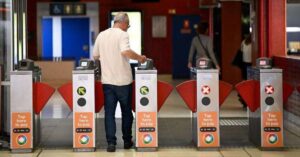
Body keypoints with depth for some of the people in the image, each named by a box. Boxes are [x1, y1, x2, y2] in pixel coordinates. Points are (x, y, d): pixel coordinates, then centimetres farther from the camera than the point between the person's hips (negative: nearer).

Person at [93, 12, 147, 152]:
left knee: (109, 112, 4)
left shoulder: (101, 35, 8)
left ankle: (111, 142, -3)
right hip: (123, 80, -4)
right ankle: (127, 141, 19)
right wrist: (139, 58, -11)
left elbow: (95, 55, 15)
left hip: (107, 80, 4)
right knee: (126, 112, 11)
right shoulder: (122, 34, -9)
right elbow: (126, 52, -26)